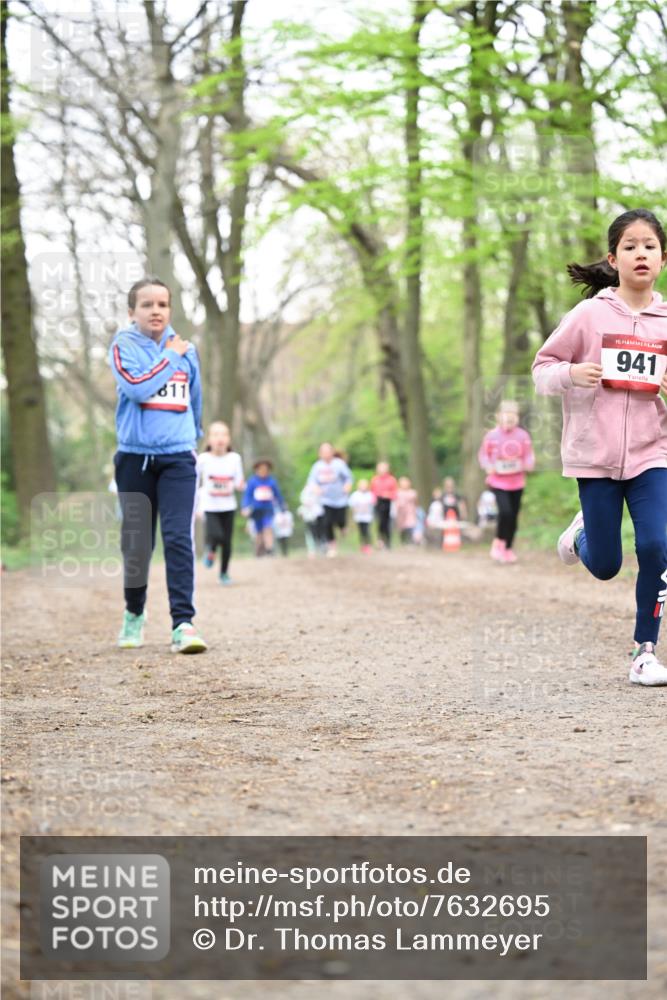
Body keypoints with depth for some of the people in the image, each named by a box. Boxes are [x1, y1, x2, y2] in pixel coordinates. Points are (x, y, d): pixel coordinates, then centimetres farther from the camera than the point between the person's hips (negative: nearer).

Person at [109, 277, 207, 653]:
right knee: (136, 543, 5)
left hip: (178, 457, 1)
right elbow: (137, 388, -19)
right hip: (135, 457, -1)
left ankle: (183, 622, -15)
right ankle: (134, 613, 26)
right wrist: (171, 357, -10)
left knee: (179, 537, -12)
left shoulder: (185, 349, 10)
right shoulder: (124, 346, -2)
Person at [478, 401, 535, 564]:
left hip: (517, 482, 3)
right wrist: (488, 467, -13)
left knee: (513, 516, 8)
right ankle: (498, 543, 1)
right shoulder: (492, 436, -7)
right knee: (505, 512, -20)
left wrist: (528, 465, -17)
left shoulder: (523, 436, -2)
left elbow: (529, 456, 4)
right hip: (498, 482, -3)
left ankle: (508, 549, 25)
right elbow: (484, 454, 4)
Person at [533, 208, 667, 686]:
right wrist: (572, 373, -19)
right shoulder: (590, 315, -3)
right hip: (596, 453, -1)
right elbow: (542, 368, 1)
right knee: (605, 566, 4)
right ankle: (582, 533, 41)